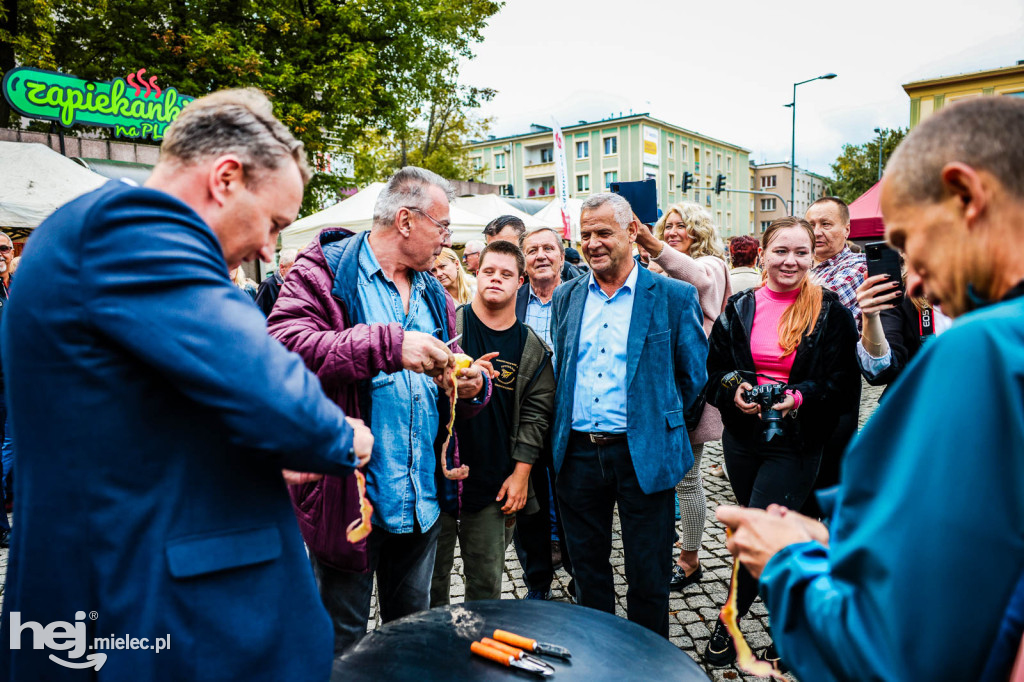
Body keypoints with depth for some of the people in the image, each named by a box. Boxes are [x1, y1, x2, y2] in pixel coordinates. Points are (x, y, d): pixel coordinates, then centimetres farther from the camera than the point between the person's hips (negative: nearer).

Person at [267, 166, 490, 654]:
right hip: (349, 497, -6)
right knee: (342, 645, 12)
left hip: (422, 501, 7)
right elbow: (283, 345, -25)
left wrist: (472, 385, -4)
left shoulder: (433, 293, 14)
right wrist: (389, 345, -30)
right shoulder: (325, 271, -9)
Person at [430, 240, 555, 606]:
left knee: (486, 583, 12)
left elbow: (535, 413, 4)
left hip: (495, 486, 1)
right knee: (432, 576, 12)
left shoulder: (532, 348, 3)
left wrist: (520, 473, -1)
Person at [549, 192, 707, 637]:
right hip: (577, 452, 4)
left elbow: (692, 375, 2)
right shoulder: (566, 297, 8)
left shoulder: (674, 297, -4)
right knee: (587, 568, 18)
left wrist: (658, 419, 5)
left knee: (648, 576, 10)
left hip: (643, 454, -3)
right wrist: (564, 429, 12)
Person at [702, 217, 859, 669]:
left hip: (796, 444, -3)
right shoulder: (739, 309, 3)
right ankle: (790, 627, 37)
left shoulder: (831, 313, -3)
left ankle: (729, 620, 17)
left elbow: (844, 382, -4)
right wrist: (734, 392, -14)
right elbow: (712, 369, 6)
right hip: (742, 437, 3)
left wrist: (799, 397, -20)